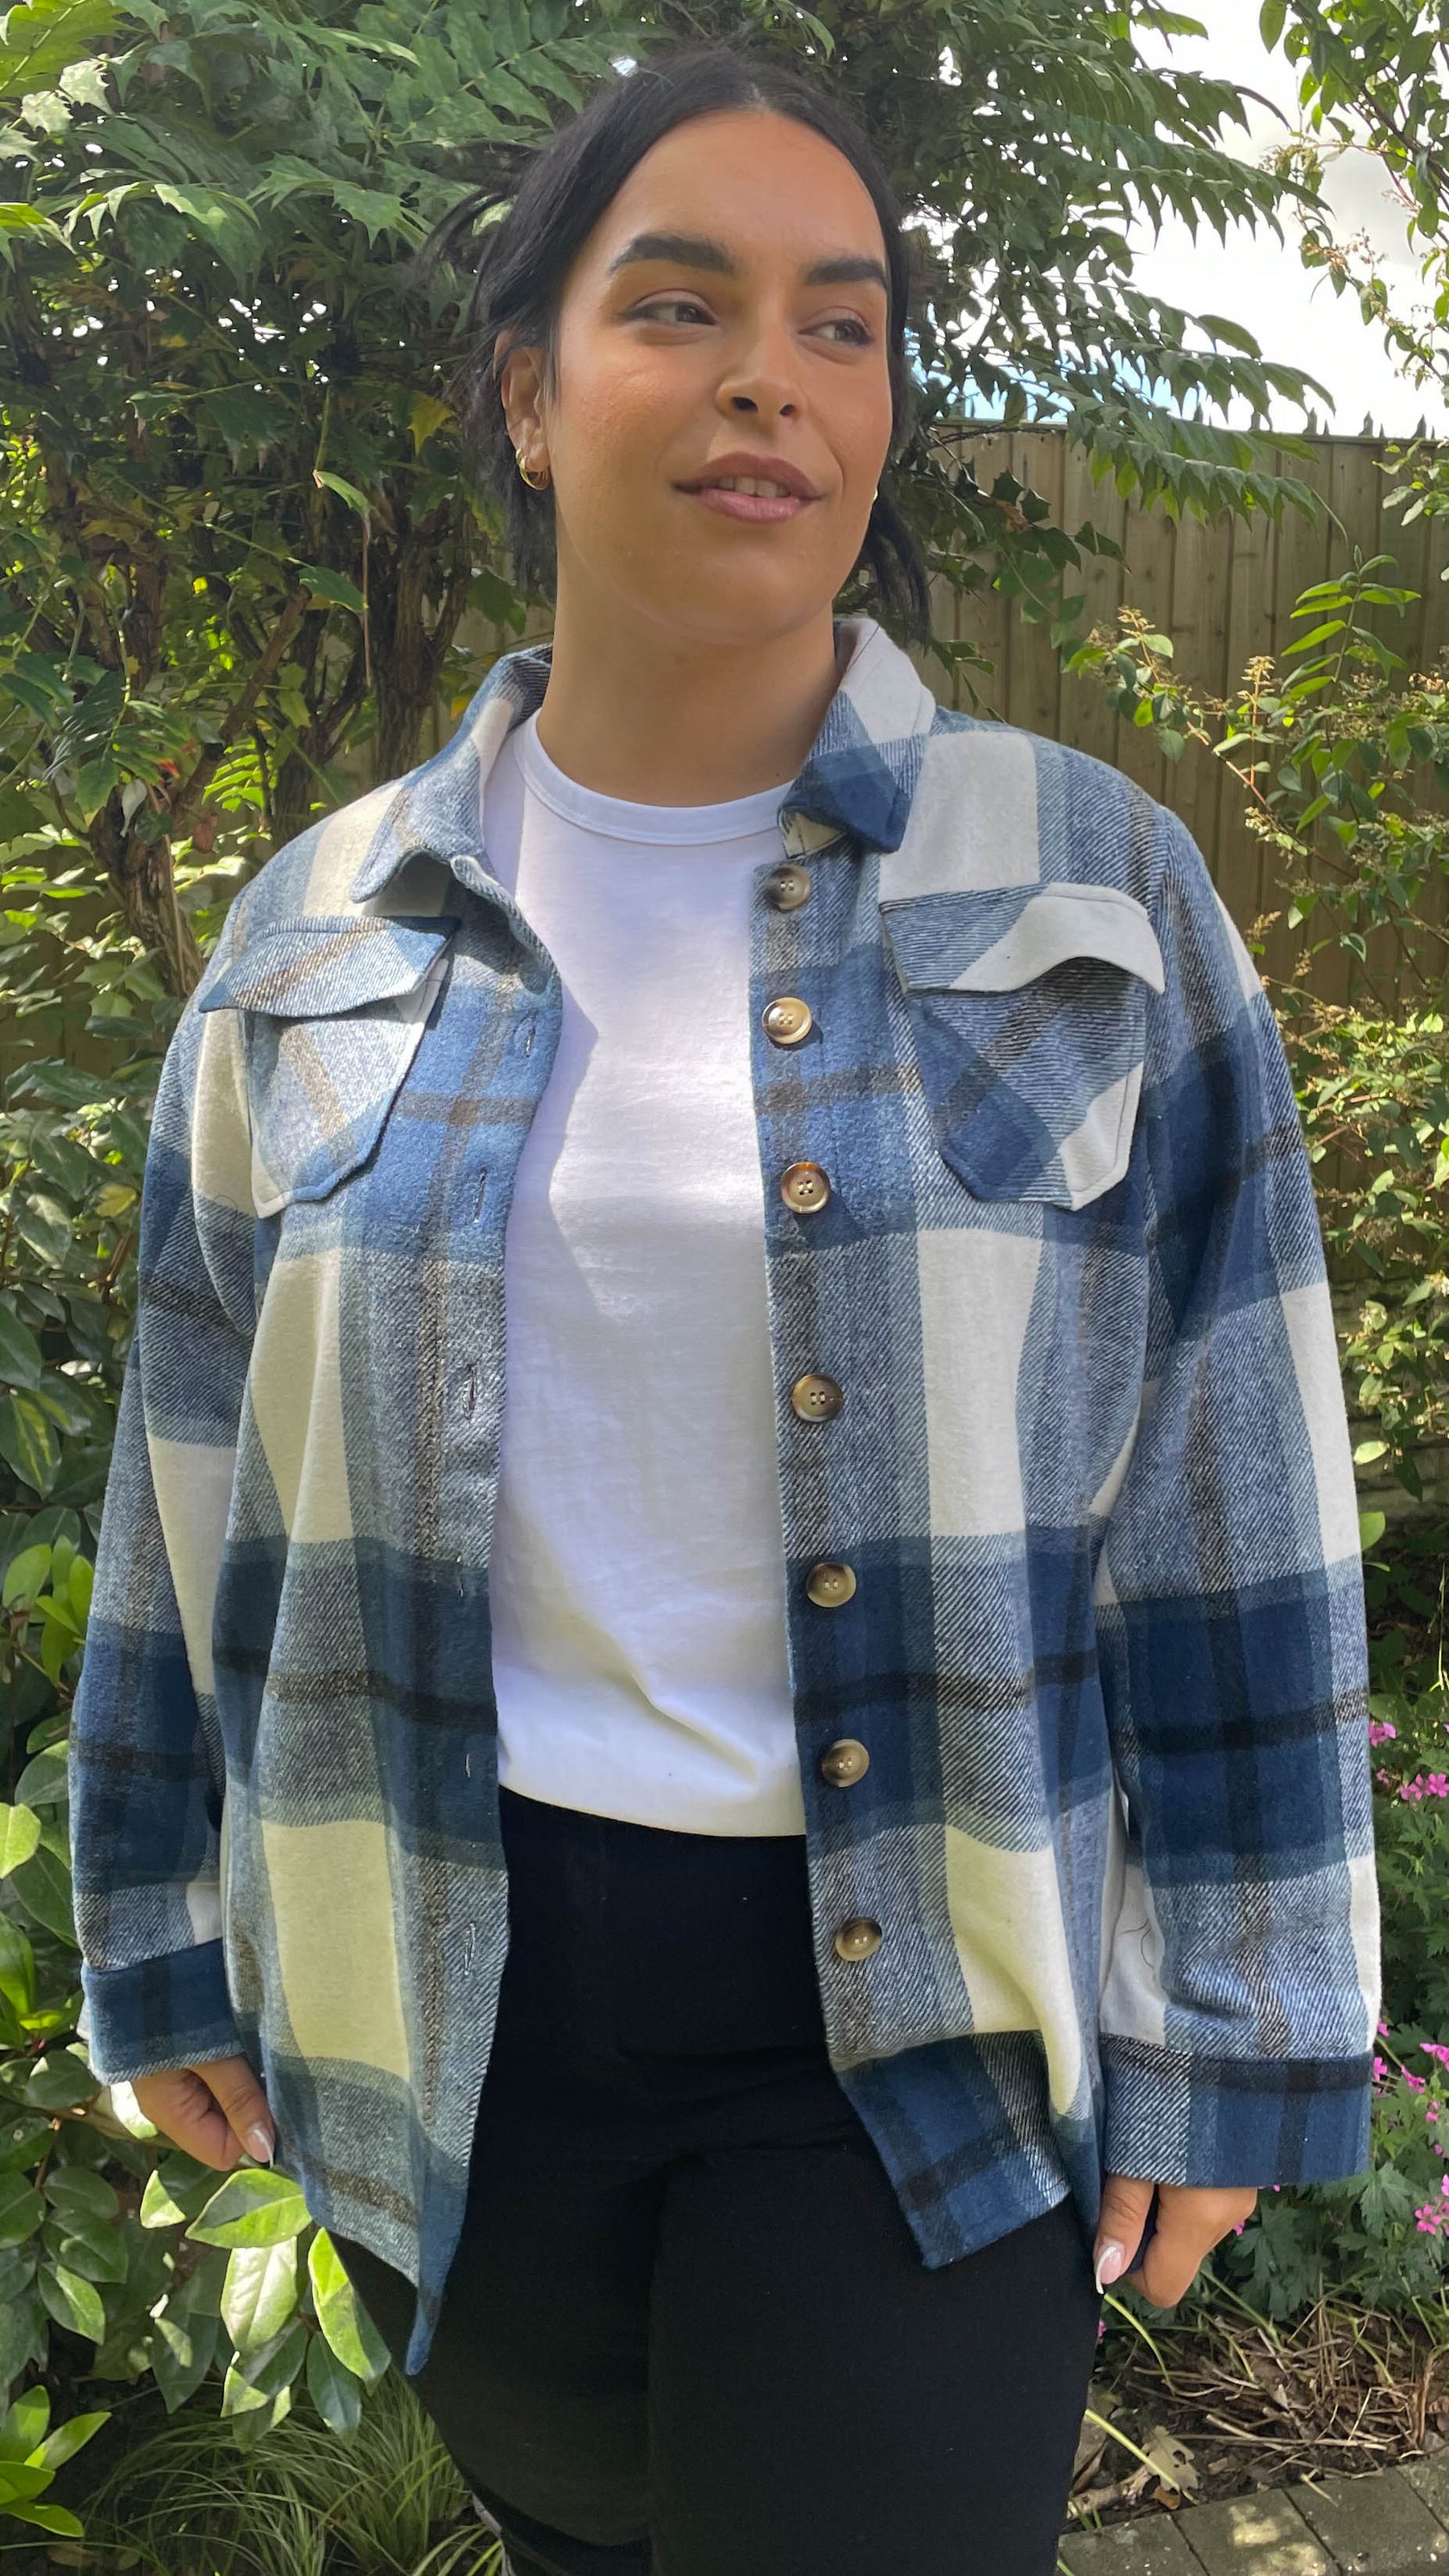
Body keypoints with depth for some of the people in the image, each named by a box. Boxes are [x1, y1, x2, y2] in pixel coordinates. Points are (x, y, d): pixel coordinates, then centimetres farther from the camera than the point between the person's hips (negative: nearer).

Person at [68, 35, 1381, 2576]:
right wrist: (167, 1947, 12)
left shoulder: (1095, 902, -7)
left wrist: (1230, 2030, -3)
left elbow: (1238, 1504, -5)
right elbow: (204, 1494, 6)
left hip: (917, 2018, -2)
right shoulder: (324, 935, 0)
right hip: (446, 2004, 3)